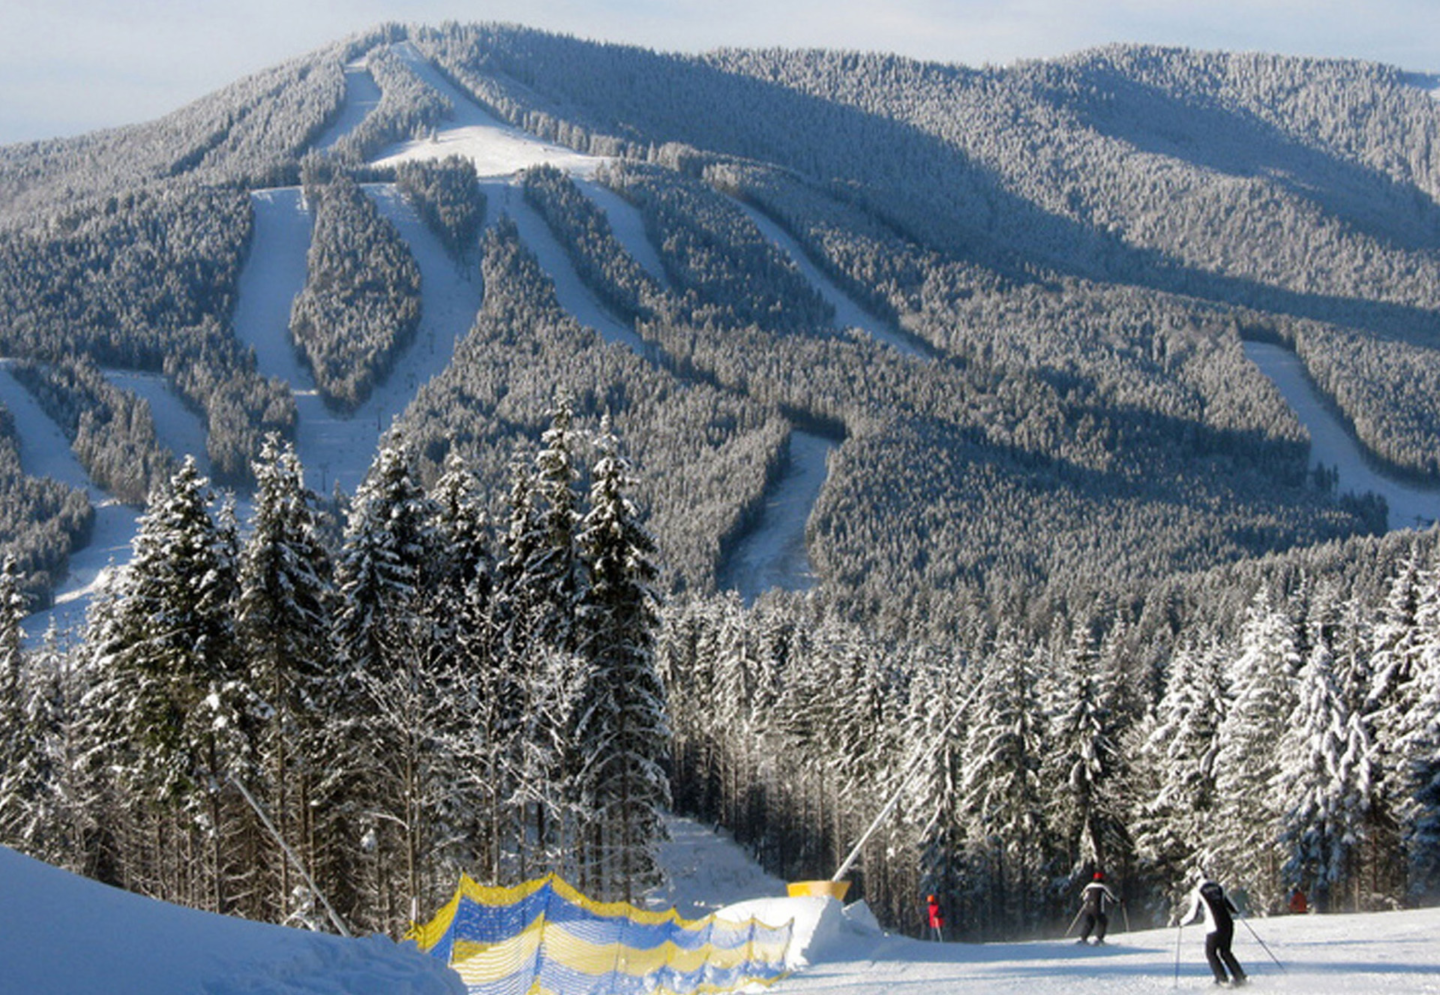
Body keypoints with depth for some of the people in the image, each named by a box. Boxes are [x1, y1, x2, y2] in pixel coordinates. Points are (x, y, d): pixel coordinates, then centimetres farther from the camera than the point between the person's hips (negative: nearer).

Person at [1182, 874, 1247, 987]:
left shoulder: (1198, 891, -1)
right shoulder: (1218, 887, 11)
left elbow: (1194, 914, 0)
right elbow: (1228, 903, 16)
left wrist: (1183, 921, 18)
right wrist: (1236, 912, 38)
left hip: (1214, 926, -5)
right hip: (1228, 923, 5)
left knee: (1210, 952, 13)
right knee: (1225, 951, 20)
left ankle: (1222, 979, 3)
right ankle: (1240, 977, 15)